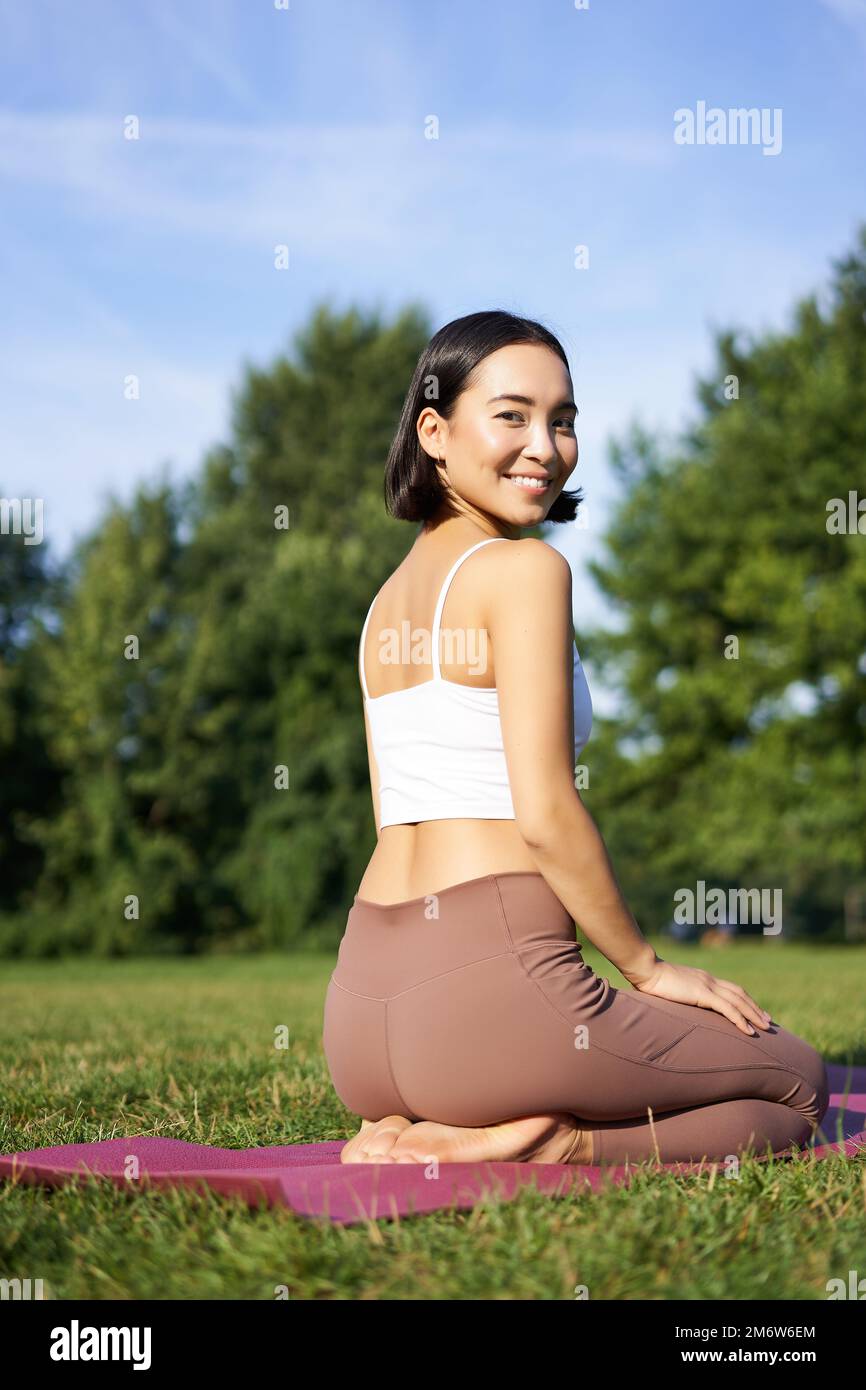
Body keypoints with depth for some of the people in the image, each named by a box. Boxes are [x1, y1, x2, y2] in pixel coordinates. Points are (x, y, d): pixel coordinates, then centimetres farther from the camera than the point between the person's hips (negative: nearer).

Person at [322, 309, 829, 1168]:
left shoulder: (387, 599, 18)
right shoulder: (525, 569, -8)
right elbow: (546, 814, -14)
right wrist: (650, 969, -1)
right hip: (490, 986, -8)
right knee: (798, 1082, 14)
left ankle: (416, 1135, 7)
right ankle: (529, 1151, -9)